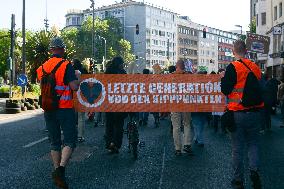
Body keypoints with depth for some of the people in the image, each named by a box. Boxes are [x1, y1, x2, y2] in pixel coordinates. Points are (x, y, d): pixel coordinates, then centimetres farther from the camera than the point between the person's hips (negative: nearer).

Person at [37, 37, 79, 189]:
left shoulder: (42, 67, 8)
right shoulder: (66, 65, -10)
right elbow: (74, 86, -16)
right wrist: (77, 78, 3)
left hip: (48, 109, 6)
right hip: (65, 108, -5)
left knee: (54, 142, 14)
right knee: (69, 141, -1)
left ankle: (57, 170, 17)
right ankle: (60, 169, -19)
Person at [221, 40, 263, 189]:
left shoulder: (233, 67, -11)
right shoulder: (255, 67, 4)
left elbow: (225, 90, -11)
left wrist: (223, 79, 6)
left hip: (237, 114, -4)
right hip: (255, 113, 4)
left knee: (237, 148, 6)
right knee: (253, 143, 17)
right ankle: (254, 170, -3)